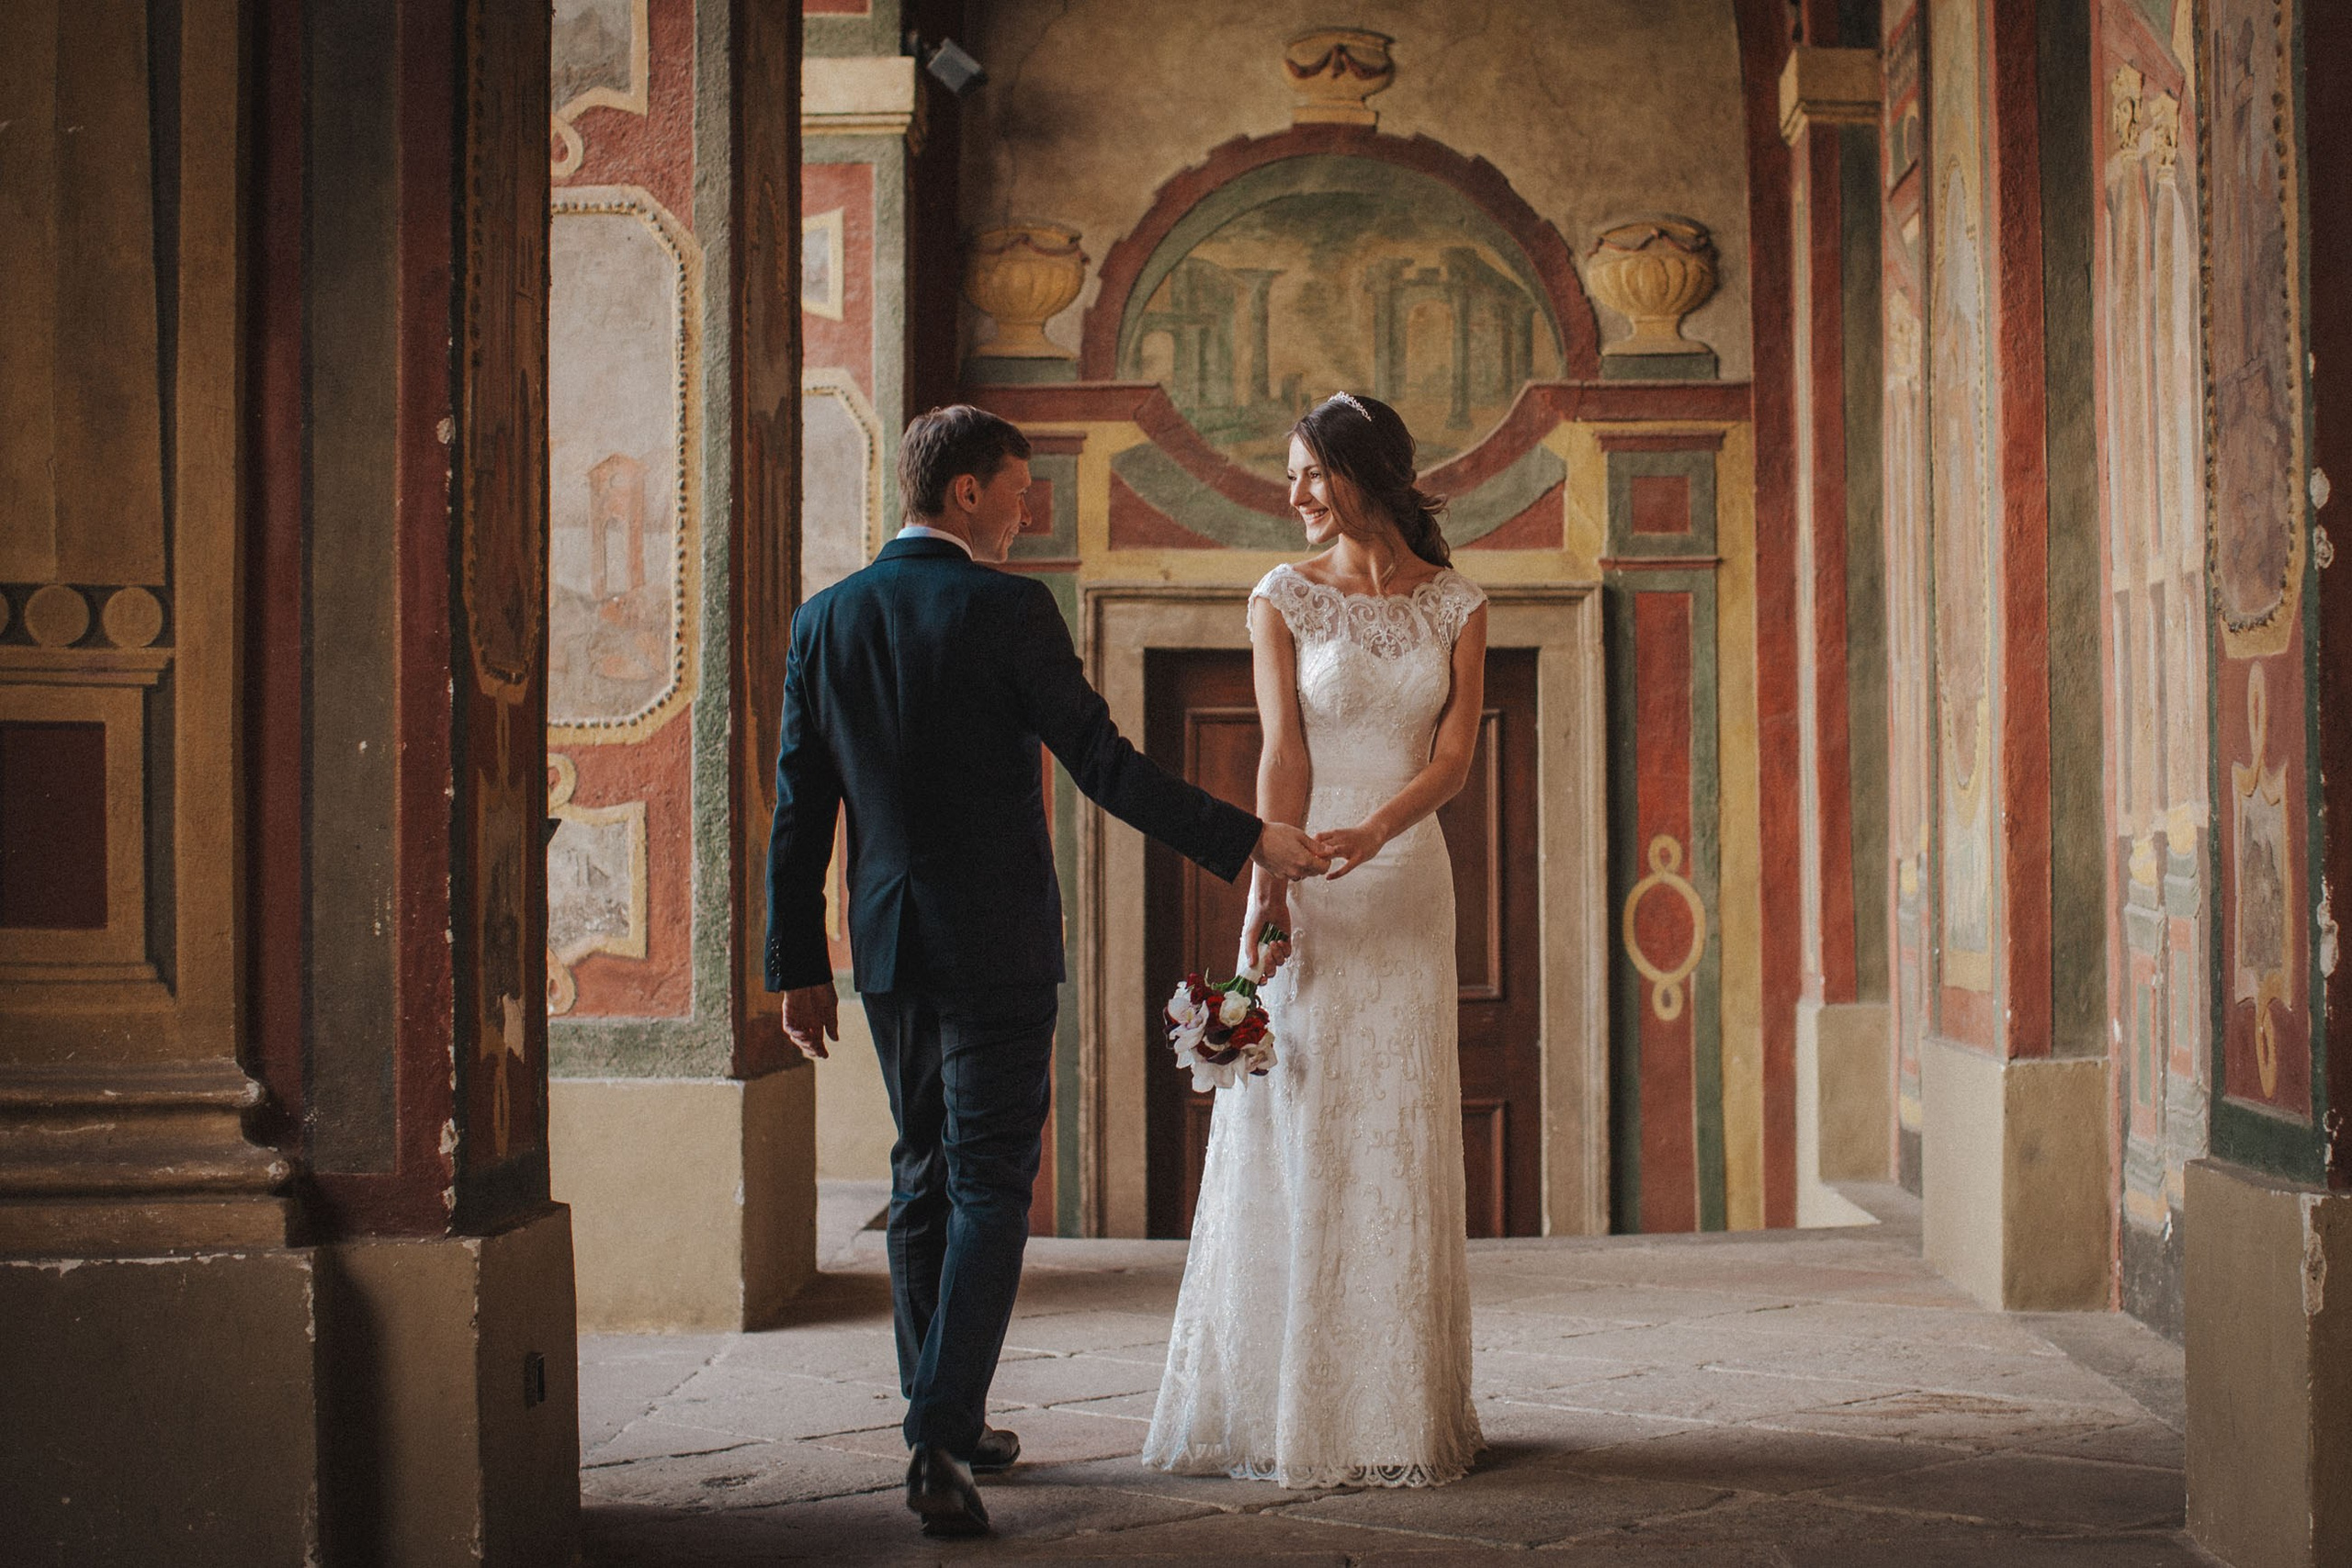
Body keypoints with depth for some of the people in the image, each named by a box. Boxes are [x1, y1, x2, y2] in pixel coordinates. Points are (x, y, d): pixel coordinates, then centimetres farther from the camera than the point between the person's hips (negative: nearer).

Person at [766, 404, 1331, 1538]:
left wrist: (798, 965, 11)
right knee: (989, 1188, -1)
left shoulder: (825, 618, 4)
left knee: (924, 1179, 17)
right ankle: (940, 1441, -10)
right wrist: (1246, 841, -4)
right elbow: (1105, 766, -12)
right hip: (998, 945, -5)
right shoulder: (1007, 610, -11)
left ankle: (946, 1423, 24)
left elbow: (799, 809, 6)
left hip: (888, 944, 6)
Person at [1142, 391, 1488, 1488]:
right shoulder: (1284, 599, 1)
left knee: (1400, 1136, 6)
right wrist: (1271, 886, -21)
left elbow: (1455, 753, -5)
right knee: (1295, 1131, -1)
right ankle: (1285, 1406, 8)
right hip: (1304, 882, -2)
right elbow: (1283, 750, -9)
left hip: (1408, 887, 2)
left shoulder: (1455, 606, 6)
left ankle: (1394, 1403, 16)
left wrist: (1370, 834, -23)